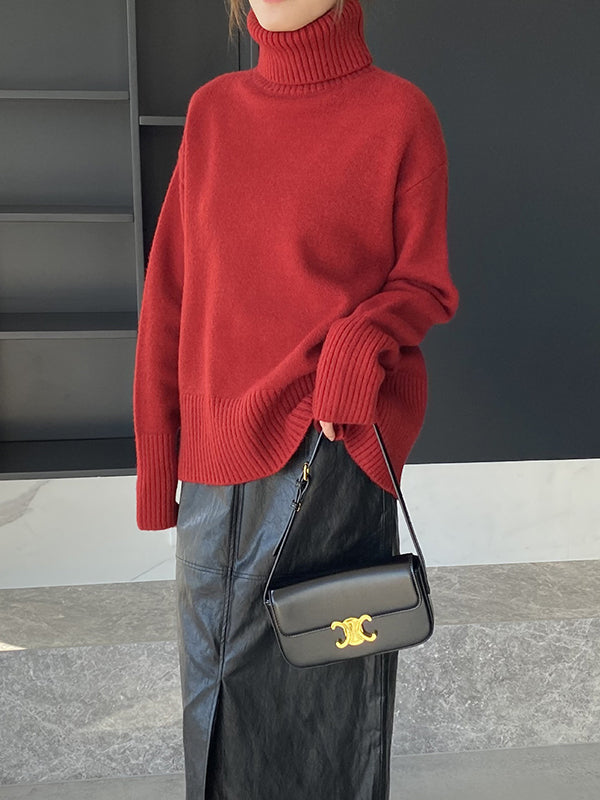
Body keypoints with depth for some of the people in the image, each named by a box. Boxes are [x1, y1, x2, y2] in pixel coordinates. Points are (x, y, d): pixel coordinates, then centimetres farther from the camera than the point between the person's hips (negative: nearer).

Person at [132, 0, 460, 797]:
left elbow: (427, 287, 2)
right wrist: (159, 462, 7)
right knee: (218, 680, 14)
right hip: (219, 450, 4)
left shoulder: (400, 114, -4)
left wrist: (361, 340, -20)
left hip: (328, 442, -4)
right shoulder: (213, 111, 8)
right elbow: (173, 298, 8)